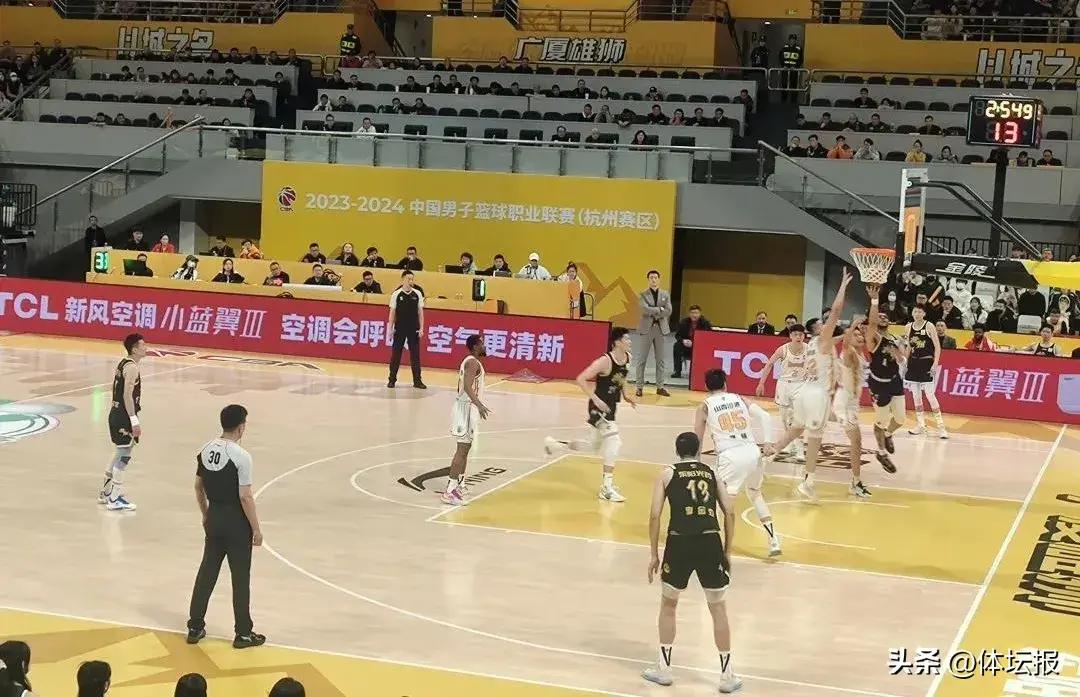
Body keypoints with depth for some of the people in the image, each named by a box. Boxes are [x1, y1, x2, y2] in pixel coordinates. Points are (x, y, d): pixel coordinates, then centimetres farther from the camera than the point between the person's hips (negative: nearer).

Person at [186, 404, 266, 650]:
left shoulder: (206, 450, 1)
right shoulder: (241, 456, -20)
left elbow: (198, 487, 10)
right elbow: (245, 497, -19)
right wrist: (256, 529, -10)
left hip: (214, 518, 6)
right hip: (236, 522, -6)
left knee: (207, 572, 16)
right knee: (240, 578, 5)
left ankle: (195, 628, 22)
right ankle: (243, 633, 13)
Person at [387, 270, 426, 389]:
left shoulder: (417, 294, 2)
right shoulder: (396, 294, -2)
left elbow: (420, 312, 5)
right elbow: (392, 312, 2)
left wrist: (421, 328, 0)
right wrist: (390, 328, -3)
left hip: (414, 329, 1)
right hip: (399, 329, -1)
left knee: (415, 355, 2)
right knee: (396, 354, 4)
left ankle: (417, 381, 7)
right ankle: (392, 379, 13)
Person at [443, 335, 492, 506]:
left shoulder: (469, 361, 14)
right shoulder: (473, 362, -17)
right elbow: (467, 386, -30)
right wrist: (479, 405, -40)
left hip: (465, 406, 10)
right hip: (467, 408, -10)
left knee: (465, 448, 17)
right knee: (462, 449, -9)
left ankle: (459, 484, 25)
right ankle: (449, 491, -10)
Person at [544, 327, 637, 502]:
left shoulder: (628, 358, 0)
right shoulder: (605, 361, -24)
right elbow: (580, 379, -23)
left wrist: (625, 395, 10)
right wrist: (595, 399, -29)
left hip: (610, 407, 9)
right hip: (599, 407, -9)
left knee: (595, 446, 20)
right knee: (613, 439, -22)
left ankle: (554, 444, 38)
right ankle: (607, 488, -18)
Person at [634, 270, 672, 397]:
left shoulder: (666, 294, 9)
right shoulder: (642, 295, 2)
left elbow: (668, 311, -3)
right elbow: (645, 309, -15)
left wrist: (653, 313, -10)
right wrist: (660, 309, -10)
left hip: (661, 328, 2)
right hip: (646, 328, -2)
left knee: (660, 359, 5)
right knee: (642, 359, -1)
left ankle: (660, 387, 9)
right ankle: (640, 387, 3)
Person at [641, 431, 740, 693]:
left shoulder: (667, 473, 10)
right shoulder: (711, 473, 17)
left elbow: (655, 515, 2)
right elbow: (729, 513, 10)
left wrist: (653, 554, 8)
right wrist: (726, 551, 17)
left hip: (680, 542, -1)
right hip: (710, 542, 1)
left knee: (668, 605, 20)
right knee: (718, 608, 14)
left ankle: (663, 668, 23)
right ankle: (727, 675, 16)